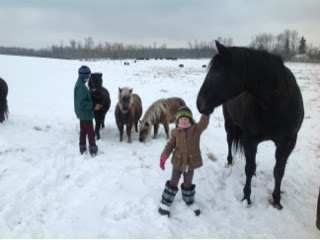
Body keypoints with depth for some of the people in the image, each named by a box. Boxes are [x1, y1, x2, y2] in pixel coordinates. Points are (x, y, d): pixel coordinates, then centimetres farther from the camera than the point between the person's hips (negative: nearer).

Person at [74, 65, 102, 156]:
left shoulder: (79, 84, 3)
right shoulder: (81, 86, -27)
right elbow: (81, 103, -28)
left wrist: (91, 92, 13)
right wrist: (93, 106, -22)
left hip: (82, 113, 9)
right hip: (86, 113, -9)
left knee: (83, 130, 20)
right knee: (91, 132, 4)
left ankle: (82, 148, 32)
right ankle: (93, 150, 16)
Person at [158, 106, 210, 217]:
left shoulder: (196, 129, -10)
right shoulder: (175, 132, -6)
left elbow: (204, 123, -29)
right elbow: (170, 145, 0)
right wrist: (164, 156, -9)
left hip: (191, 162, 0)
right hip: (178, 162, 0)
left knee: (188, 183, 18)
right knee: (173, 182, 11)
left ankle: (189, 201, 42)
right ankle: (165, 202, 26)